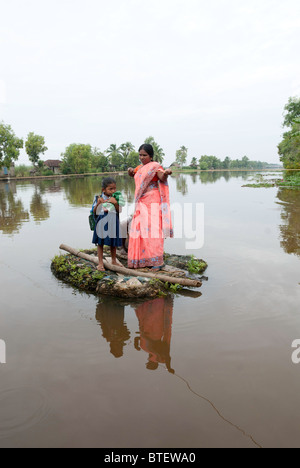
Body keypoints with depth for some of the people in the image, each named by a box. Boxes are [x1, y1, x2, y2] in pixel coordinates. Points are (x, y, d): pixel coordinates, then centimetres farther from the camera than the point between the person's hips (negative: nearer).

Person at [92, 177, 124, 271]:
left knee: (113, 243, 12)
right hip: (101, 223, -1)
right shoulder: (99, 198, -1)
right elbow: (94, 212, -2)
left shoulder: (116, 198, 1)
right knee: (100, 243, 4)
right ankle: (100, 263, 15)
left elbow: (119, 210, -5)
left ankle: (114, 261, 31)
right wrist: (98, 204, -18)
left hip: (112, 224, 1)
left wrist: (115, 203, -20)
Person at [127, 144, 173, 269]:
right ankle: (141, 259, 14)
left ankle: (157, 260, -9)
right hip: (141, 203, 8)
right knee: (139, 229, 6)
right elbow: (132, 174, 33)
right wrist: (130, 170, 9)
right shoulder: (140, 167, 17)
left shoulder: (155, 166, -5)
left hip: (152, 202, -7)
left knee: (153, 228, -12)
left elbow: (162, 178, -23)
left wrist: (166, 173, -46)